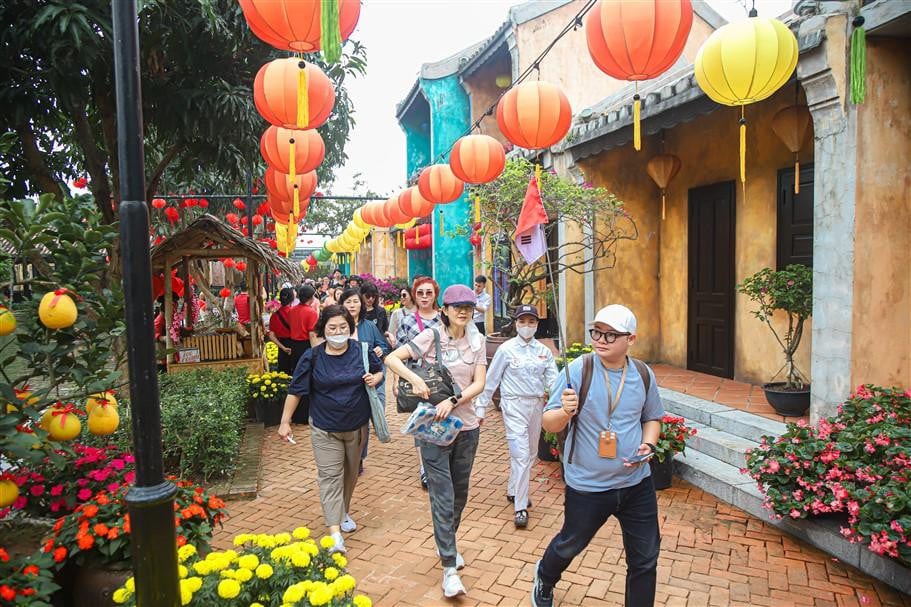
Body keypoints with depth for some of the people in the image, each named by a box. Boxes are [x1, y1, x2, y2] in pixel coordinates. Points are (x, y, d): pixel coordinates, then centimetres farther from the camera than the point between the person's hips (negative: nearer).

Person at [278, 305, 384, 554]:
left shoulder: (362, 351, -6)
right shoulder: (312, 357, -10)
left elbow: (380, 370, 10)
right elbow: (296, 390, -3)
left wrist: (375, 378, -14)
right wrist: (285, 421, -3)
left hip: (357, 426, 2)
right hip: (325, 429, -2)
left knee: (351, 473, 18)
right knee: (330, 476, -7)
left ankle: (344, 512, 42)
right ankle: (335, 533, -9)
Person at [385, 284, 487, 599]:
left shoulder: (477, 340, 1)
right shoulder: (431, 336, -8)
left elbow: (479, 383, -4)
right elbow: (391, 359, -10)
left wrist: (453, 401, -19)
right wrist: (415, 378, -25)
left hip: (467, 426, 4)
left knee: (460, 492, 18)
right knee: (443, 497, -2)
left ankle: (448, 543, 41)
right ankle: (449, 567, 8)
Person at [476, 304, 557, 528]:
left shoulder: (544, 351, 6)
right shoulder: (506, 349, -5)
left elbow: (553, 376, -2)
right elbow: (491, 380, -1)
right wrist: (481, 406, 0)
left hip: (536, 405, 5)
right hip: (514, 405, -5)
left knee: (529, 453, 15)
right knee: (520, 454, -9)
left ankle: (513, 491, 34)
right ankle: (521, 507, -2)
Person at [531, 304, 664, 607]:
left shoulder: (643, 374, -4)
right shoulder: (578, 370, -16)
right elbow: (549, 424, -13)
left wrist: (648, 444, -7)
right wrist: (565, 412, -35)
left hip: (636, 483, 3)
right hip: (587, 485, -2)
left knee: (645, 559, 13)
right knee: (570, 545, 21)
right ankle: (544, 578, 54)